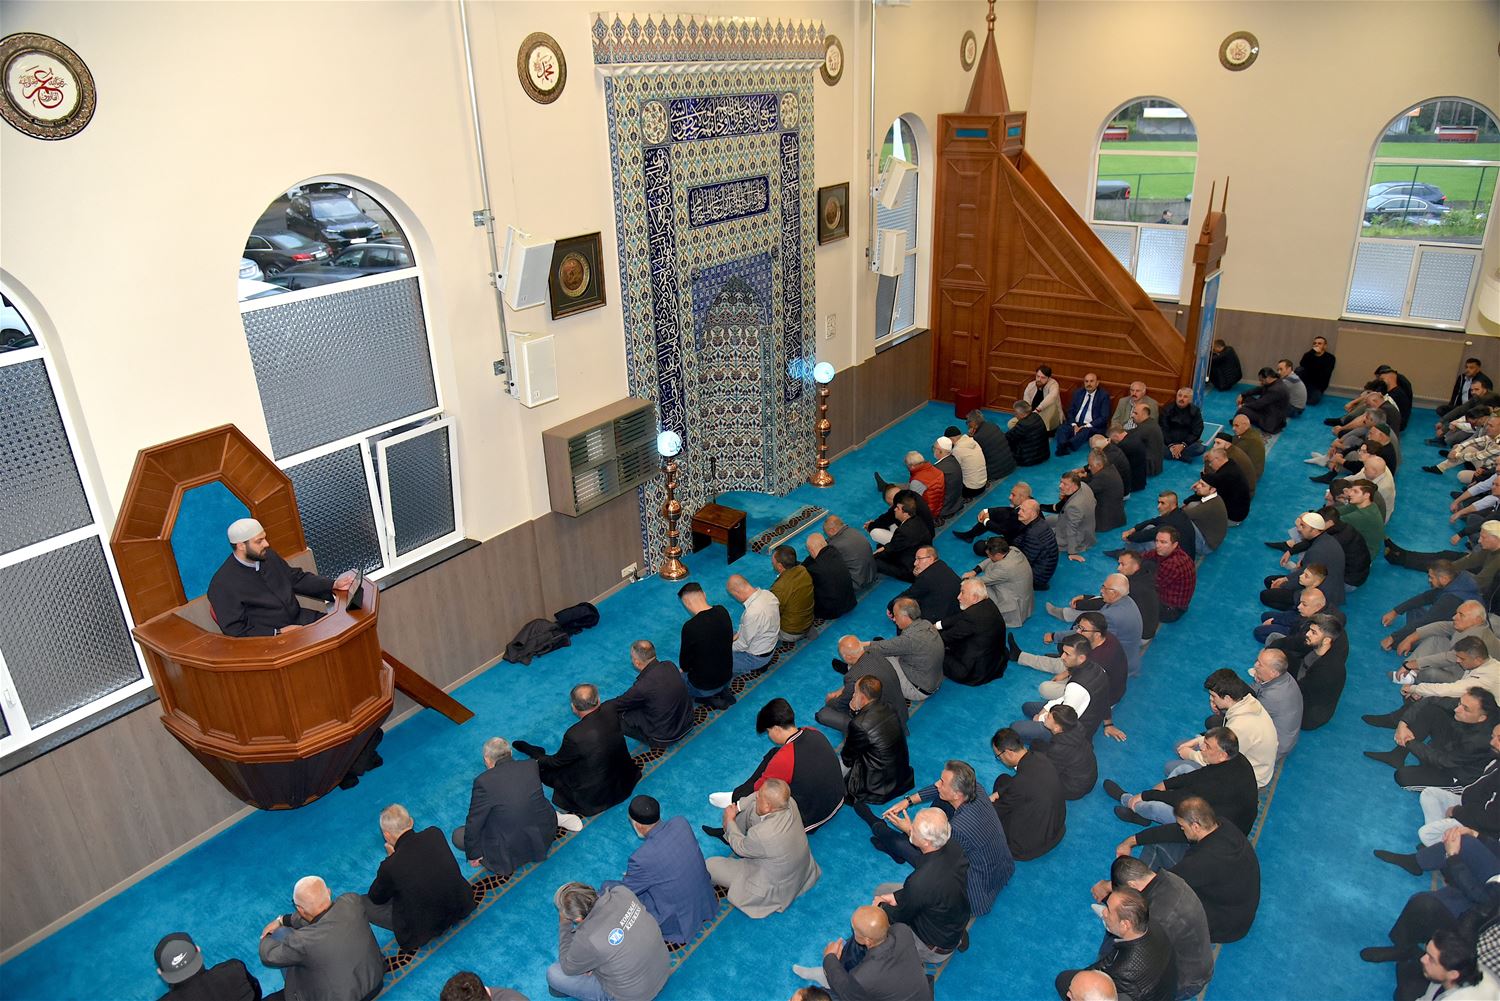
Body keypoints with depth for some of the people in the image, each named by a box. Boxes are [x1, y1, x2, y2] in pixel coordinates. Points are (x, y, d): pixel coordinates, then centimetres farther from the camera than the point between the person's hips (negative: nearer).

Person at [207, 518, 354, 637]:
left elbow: (297, 578, 18)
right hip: (270, 639, -7)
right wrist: (278, 632, -18)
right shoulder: (222, 585, -13)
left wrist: (333, 585, 4)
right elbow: (234, 630, -12)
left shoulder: (268, 556, 5)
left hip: (299, 619, 7)